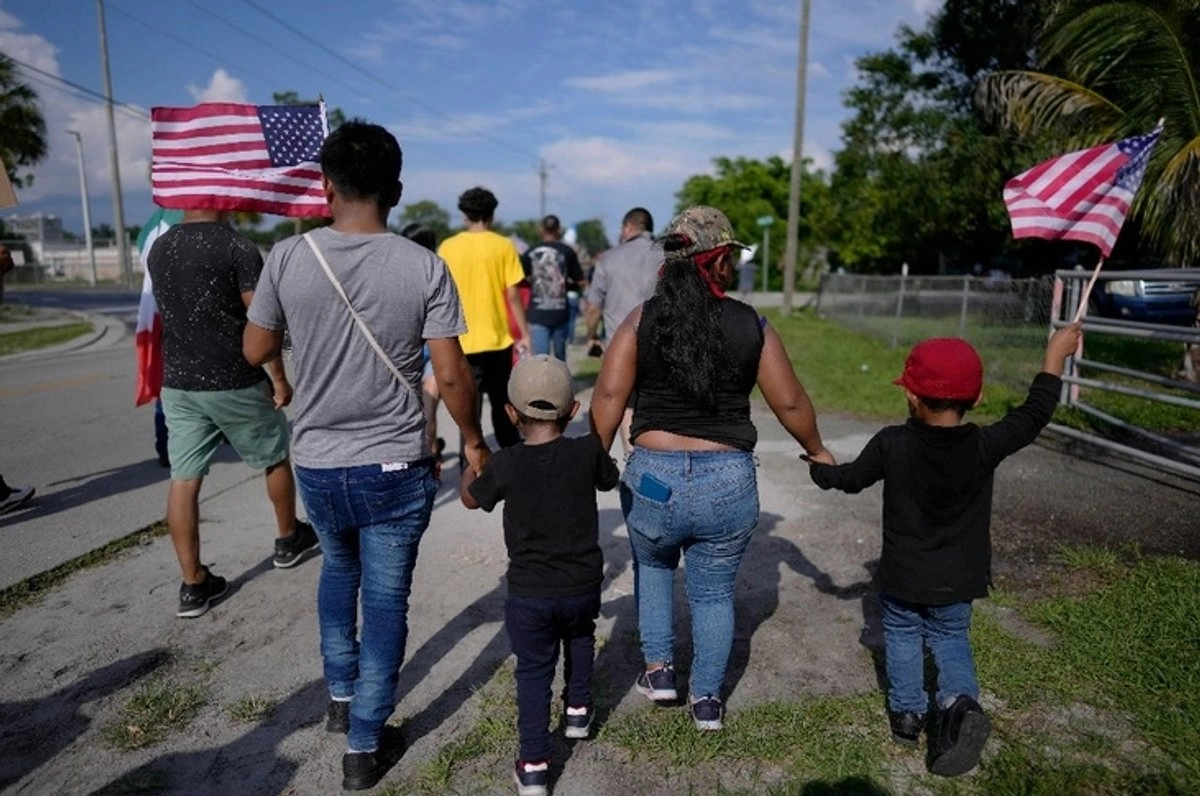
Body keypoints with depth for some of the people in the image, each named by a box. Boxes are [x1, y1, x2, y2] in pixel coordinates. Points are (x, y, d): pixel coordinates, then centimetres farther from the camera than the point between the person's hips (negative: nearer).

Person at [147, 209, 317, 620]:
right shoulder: (237, 247, -12)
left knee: (184, 480, 5)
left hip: (177, 383, 5)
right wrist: (279, 378, -8)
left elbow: (166, 313, 18)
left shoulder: (158, 249, 8)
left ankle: (194, 584, 10)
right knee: (275, 458, 16)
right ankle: (289, 539, 33)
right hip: (235, 383, -5)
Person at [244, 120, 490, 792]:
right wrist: (475, 441, 2)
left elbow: (256, 351, 5)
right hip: (396, 466, -2)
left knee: (339, 569, 29)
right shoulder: (425, 268, -11)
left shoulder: (288, 258, -7)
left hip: (318, 464, 3)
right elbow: (452, 374, -12)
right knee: (386, 598, 12)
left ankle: (341, 697, 43)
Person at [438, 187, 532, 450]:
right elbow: (512, 293, -6)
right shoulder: (503, 246, -3)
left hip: (462, 341, 0)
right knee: (501, 403, 16)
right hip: (497, 339, 0)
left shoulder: (447, 247, 0)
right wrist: (524, 334, 1)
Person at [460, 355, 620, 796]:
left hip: (529, 593, -2)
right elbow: (610, 479, 11)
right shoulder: (587, 451, -12)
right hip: (584, 585, 2)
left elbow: (469, 498, 8)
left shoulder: (504, 465, -13)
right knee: (580, 639, 31)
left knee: (533, 671, 11)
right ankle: (578, 710, 43)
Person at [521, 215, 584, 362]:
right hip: (560, 313, 1)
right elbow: (580, 282, 1)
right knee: (560, 356, 18)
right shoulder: (567, 252, -1)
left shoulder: (531, 252, 0)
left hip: (537, 314, -1)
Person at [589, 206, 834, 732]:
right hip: (730, 484, 0)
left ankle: (658, 669, 33)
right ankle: (707, 700, 35)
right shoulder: (752, 326, -2)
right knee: (714, 592, 21)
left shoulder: (643, 320, -4)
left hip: (652, 479, 0)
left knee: (652, 565, 31)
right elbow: (789, 402, 4)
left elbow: (609, 395, -11)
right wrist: (817, 452, 20)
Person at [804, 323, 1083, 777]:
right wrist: (1056, 355, 8)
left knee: (902, 636, 21)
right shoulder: (985, 447, -18)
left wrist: (820, 470, 17)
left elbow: (852, 479, -4)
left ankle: (907, 712, 24)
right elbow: (1034, 415, -3)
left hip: (903, 578, -1)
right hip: (958, 581, 2)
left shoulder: (892, 445, -20)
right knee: (951, 638, 22)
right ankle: (960, 701, 1)